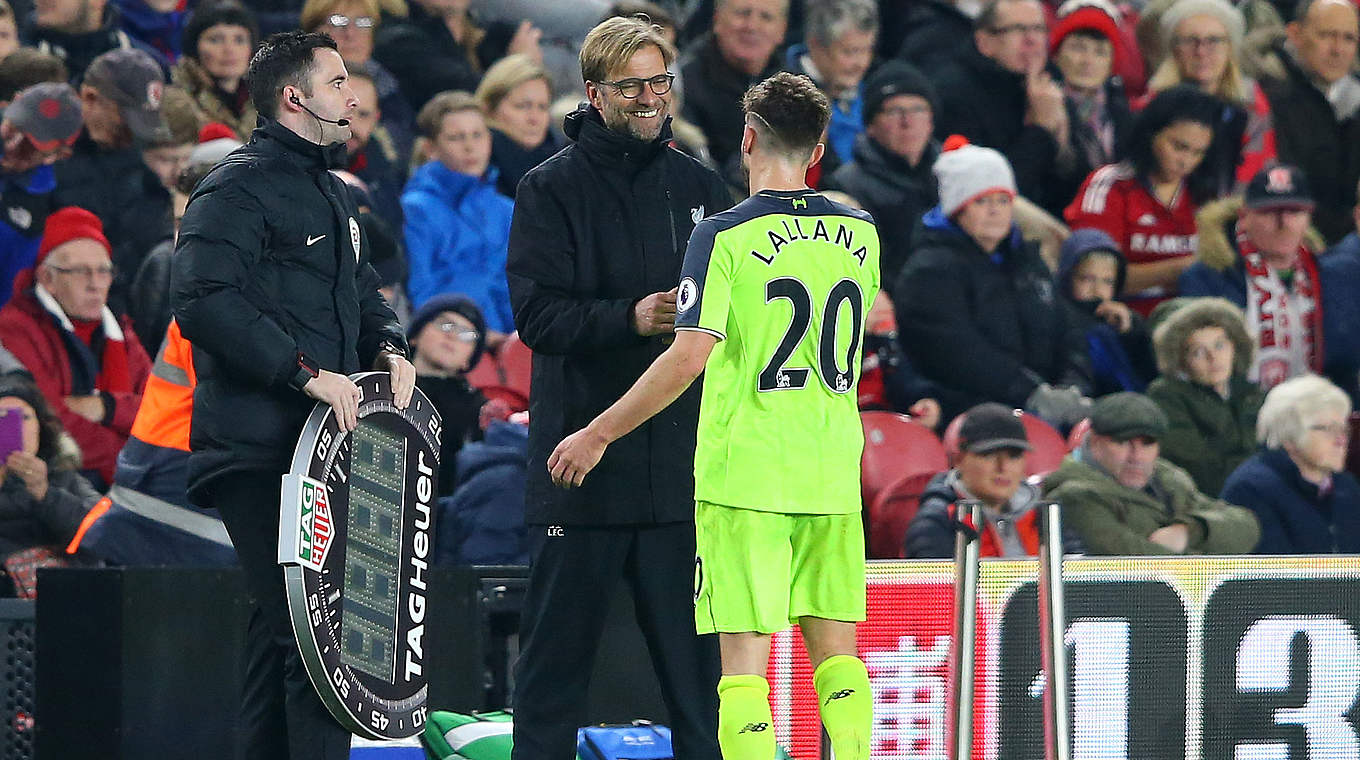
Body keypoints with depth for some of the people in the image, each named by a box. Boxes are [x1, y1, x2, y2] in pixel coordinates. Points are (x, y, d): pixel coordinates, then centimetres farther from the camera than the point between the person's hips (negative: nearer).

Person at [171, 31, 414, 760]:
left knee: (279, 629, 12)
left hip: (322, 446, 10)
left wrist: (389, 348, 9)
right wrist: (305, 372, -24)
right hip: (257, 450, -10)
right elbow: (204, 301, -21)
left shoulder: (333, 194, 22)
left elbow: (362, 296, 32)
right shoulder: (236, 188, -9)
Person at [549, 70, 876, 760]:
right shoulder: (861, 236, 6)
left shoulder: (724, 236, -10)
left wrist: (597, 436, -9)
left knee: (744, 654, -2)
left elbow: (689, 357, -17)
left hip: (744, 474, -4)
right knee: (835, 651, 10)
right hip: (833, 475, 4)